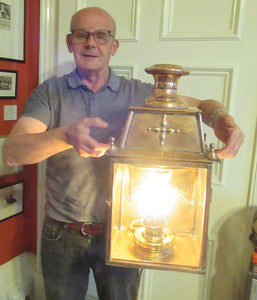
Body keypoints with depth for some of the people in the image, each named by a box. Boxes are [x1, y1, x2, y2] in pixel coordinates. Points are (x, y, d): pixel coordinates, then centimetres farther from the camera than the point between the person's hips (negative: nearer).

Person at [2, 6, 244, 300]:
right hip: (62, 234, 0)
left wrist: (222, 119, -25)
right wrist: (66, 136, -39)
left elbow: (202, 104, 0)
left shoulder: (139, 94, -4)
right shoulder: (49, 93, -6)